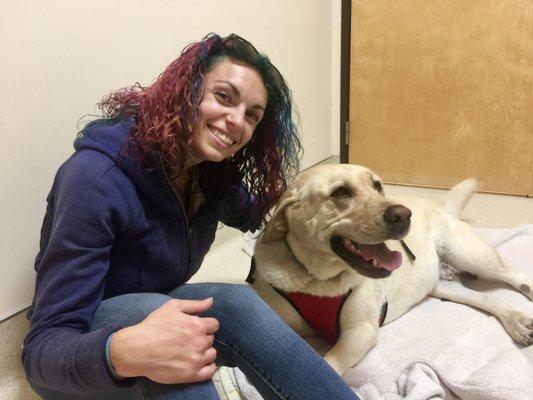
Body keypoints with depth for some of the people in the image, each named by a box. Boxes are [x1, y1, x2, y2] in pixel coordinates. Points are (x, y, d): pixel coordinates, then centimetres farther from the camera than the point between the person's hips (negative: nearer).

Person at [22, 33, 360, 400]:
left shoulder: (216, 175, -7)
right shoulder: (98, 177, -29)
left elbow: (251, 216, 19)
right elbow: (44, 348, -31)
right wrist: (123, 353, -51)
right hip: (79, 361, -5)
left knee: (237, 304, -29)